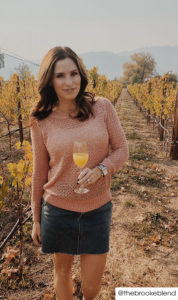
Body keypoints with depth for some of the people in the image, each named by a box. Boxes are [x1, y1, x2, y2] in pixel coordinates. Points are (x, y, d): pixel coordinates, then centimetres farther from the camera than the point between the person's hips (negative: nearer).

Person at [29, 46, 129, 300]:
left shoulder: (102, 107, -8)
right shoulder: (41, 122, -7)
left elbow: (122, 150, 0)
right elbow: (39, 172, 2)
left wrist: (100, 170, -21)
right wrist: (36, 220, 9)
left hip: (97, 210, 1)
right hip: (58, 211, 0)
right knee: (62, 271, 20)